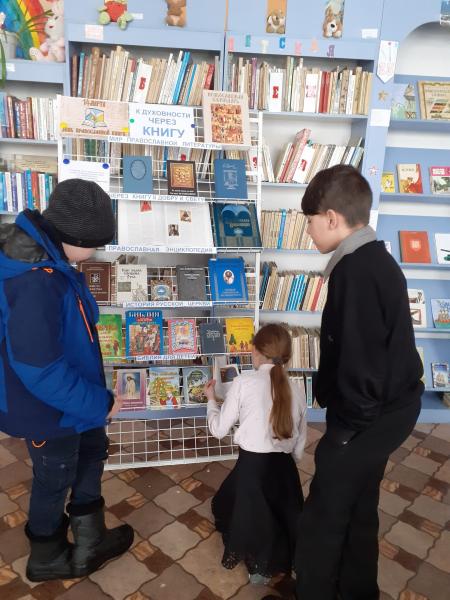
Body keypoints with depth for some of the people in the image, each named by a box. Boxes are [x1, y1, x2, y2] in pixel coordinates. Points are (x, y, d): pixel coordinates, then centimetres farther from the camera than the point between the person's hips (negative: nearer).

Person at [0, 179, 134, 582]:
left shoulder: (44, 254, -5)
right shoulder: (35, 283, -36)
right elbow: (40, 369, -32)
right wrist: (99, 401, -21)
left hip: (70, 391, 9)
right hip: (46, 405, -9)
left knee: (92, 452, 24)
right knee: (55, 479, 16)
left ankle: (90, 542, 47)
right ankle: (47, 559, 47)